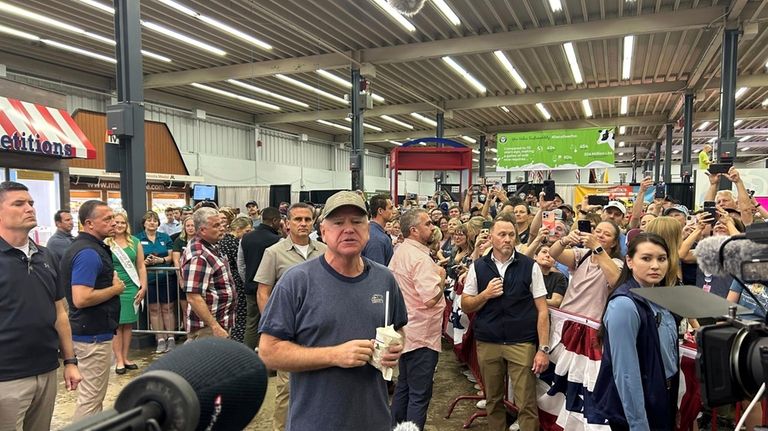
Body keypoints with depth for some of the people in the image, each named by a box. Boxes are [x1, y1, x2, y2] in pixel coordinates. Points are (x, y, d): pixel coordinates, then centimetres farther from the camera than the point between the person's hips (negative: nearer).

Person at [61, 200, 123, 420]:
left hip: (93, 331, 11)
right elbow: (81, 298, -30)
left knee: (92, 393, 22)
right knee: (90, 397, 0)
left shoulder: (90, 247, 10)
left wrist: (110, 281, 8)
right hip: (93, 334, -11)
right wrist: (115, 289, -16)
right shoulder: (88, 253, -22)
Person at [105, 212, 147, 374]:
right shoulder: (106, 243, -2)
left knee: (128, 324, 8)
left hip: (132, 289, 3)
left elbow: (141, 266, 9)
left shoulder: (135, 242, 8)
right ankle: (119, 360, 10)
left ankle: (125, 358, 19)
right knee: (117, 325, 1)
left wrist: (143, 287, 3)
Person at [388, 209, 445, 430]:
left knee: (403, 386, 21)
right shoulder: (420, 257, -22)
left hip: (406, 330, 10)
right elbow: (431, 298, -30)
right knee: (420, 394, 0)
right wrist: (441, 275, -13)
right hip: (422, 334, -10)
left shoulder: (400, 251, 9)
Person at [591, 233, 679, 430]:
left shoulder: (661, 299, 2)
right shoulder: (624, 305, -24)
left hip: (663, 399, 8)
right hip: (632, 409, -8)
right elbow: (626, 373, -25)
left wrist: (674, 404, 17)